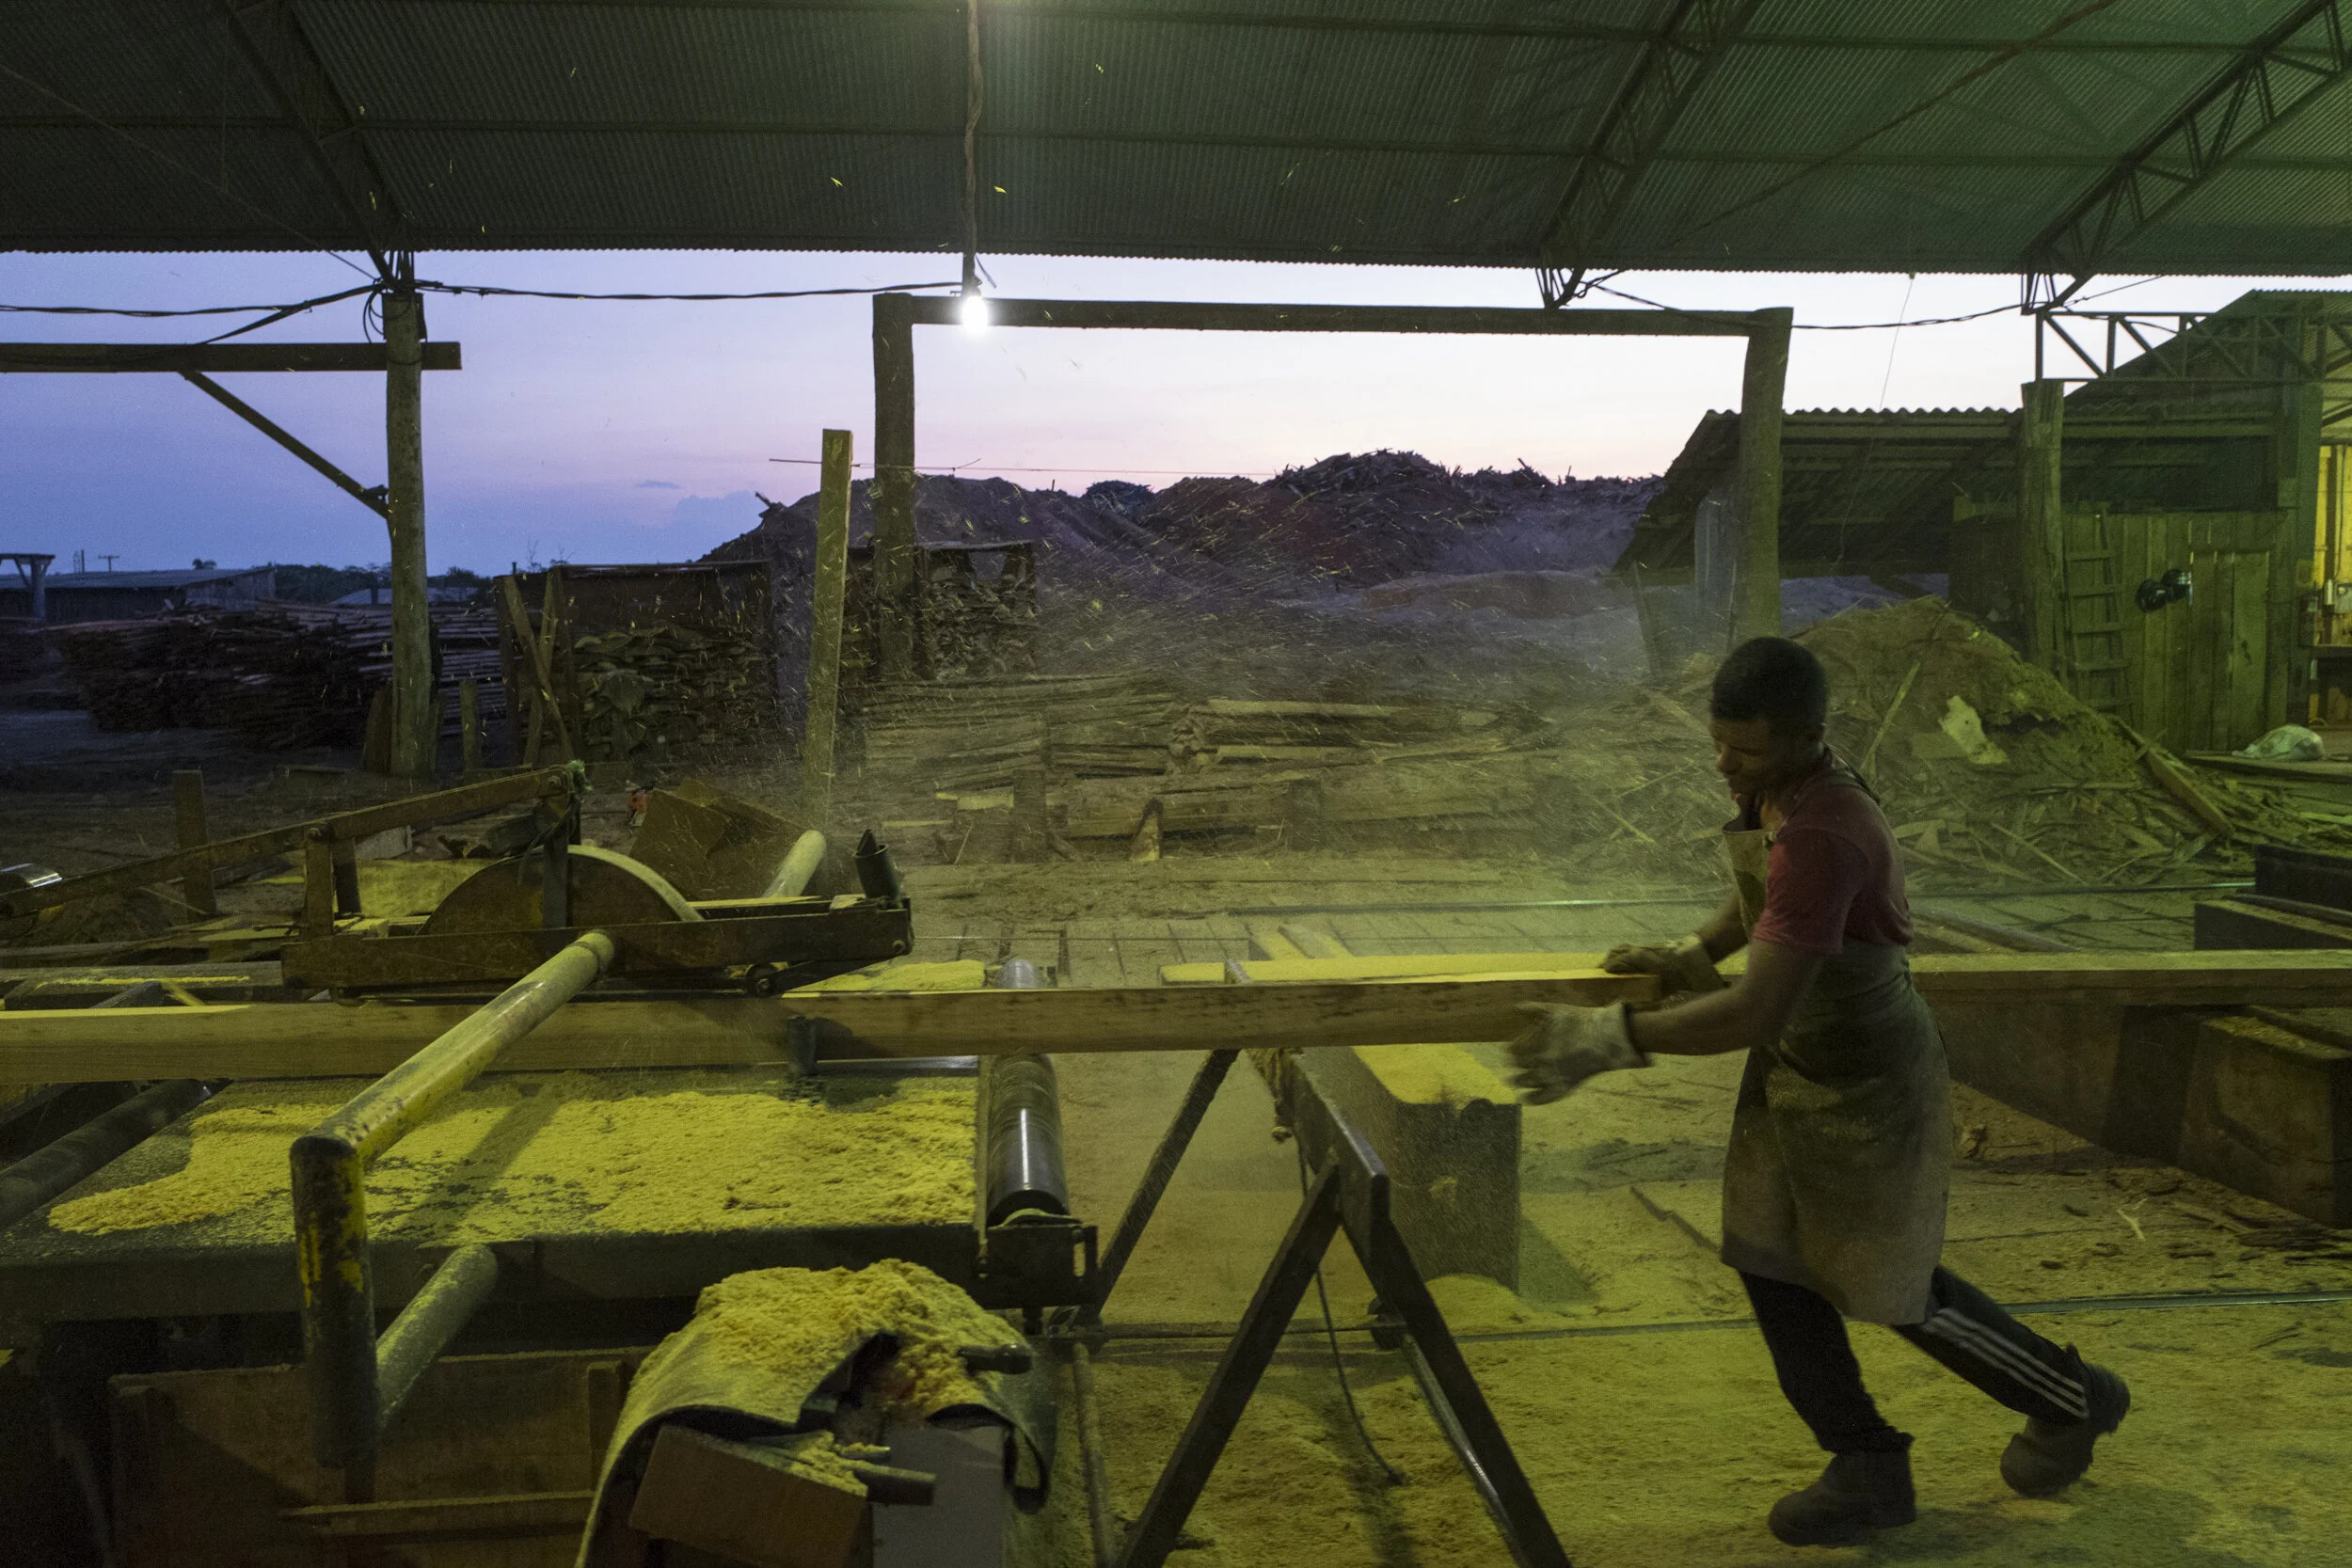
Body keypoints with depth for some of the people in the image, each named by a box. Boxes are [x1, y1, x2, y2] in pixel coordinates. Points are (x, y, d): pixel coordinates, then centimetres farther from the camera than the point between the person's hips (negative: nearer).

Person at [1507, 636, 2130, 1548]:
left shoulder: (1820, 836, -34)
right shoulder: (1776, 788, -4)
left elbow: (1757, 1011, -38)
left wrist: (1611, 1039, -37)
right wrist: (1694, 952, 1)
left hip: (1866, 1085, -8)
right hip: (1793, 1068, 9)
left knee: (1892, 1288, 10)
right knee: (1768, 1266, 8)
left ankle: (2074, 1399, 37)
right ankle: (1869, 1472, 23)